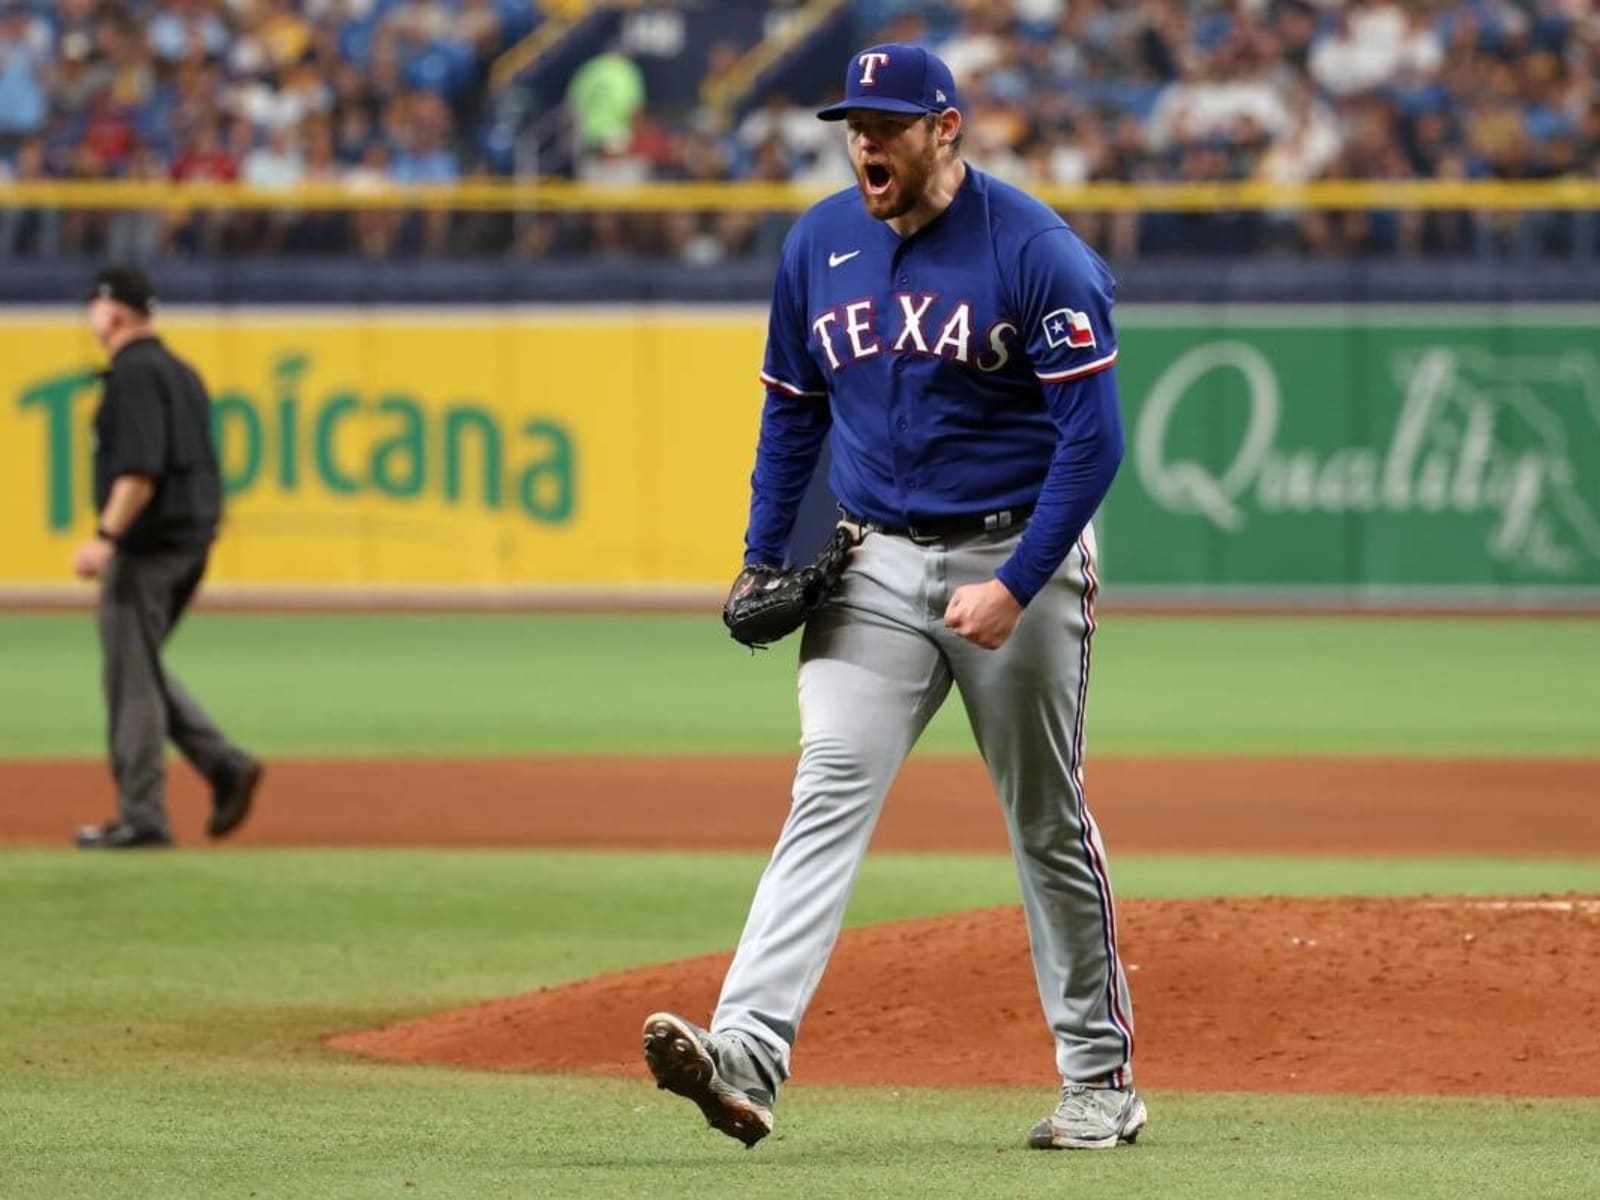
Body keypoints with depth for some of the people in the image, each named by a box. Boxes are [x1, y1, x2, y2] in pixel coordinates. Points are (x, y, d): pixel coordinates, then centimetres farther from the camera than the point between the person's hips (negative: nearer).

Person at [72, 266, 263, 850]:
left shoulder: (134, 373, -13)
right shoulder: (181, 372, 16)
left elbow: (142, 468, -24)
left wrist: (106, 537, -26)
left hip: (148, 541, -10)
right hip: (193, 539, 10)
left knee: (131, 678, -3)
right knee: (139, 668, 19)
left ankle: (141, 818, -2)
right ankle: (224, 763, 5)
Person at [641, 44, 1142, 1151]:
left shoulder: (1036, 251, -13)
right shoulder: (818, 247, 4)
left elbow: (1093, 435, -16)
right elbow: (793, 413, 16)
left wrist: (1014, 586, -22)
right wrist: (764, 565, 7)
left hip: (1015, 558, -4)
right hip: (877, 563, 4)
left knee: (1050, 825, 6)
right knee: (829, 795, -12)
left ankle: (1102, 1080, 20)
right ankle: (745, 1057, -25)